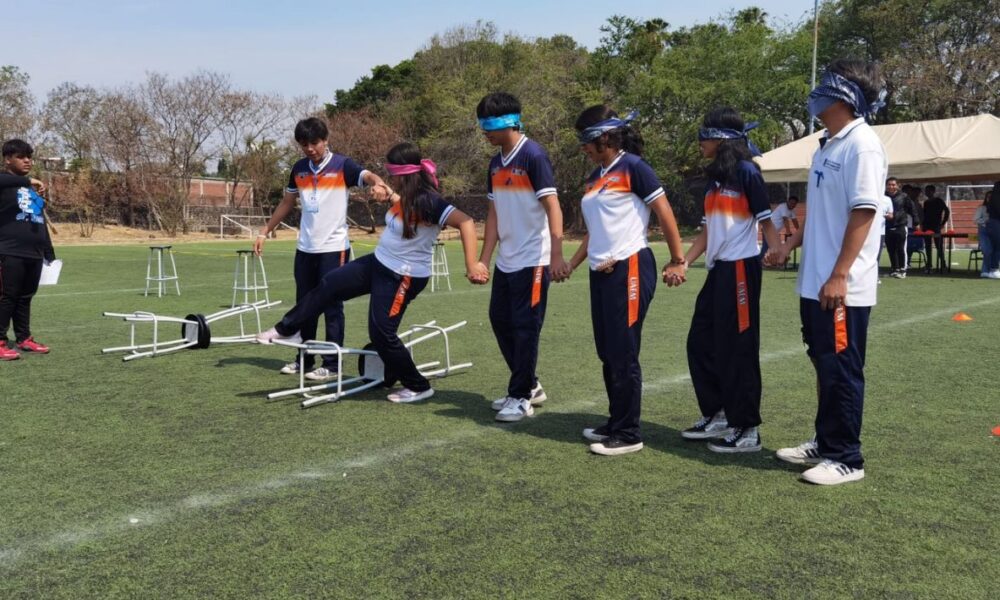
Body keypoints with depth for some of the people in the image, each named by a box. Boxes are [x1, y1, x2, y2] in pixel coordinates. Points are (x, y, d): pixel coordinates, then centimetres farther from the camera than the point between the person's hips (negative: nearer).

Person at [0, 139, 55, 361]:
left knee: (25, 297, 12)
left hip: (35, 254, 7)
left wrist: (50, 253, 20)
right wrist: (27, 181, -35)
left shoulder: (34, 190, 19)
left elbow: (41, 222, 22)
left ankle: (24, 338, 20)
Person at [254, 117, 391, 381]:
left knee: (332, 306, 0)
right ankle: (305, 358, 24)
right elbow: (286, 203, 19)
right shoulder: (299, 169, 9)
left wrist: (378, 184, -48)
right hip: (305, 248, 6)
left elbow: (368, 176, -24)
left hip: (334, 248, -6)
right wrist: (264, 232, 18)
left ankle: (332, 364, 7)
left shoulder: (342, 166, -7)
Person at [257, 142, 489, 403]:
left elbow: (465, 222, -35)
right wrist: (388, 193, 5)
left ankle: (418, 387, 16)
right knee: (329, 284, 10)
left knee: (381, 333, -2)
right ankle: (287, 329, 27)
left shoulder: (428, 201, -26)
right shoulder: (406, 196, 1)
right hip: (379, 263, 9)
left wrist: (471, 266, -41)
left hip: (403, 277, -9)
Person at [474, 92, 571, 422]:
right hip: (506, 260, 9)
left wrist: (556, 255, -25)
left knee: (525, 327, -2)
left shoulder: (533, 156, -12)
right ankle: (530, 385, 28)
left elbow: (552, 206, -18)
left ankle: (521, 397, 11)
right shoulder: (496, 163, 11)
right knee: (500, 320, 13)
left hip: (532, 260, -8)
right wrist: (484, 259, 9)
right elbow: (494, 213, 13)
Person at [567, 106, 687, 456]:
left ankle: (629, 435, 3)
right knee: (607, 353, 12)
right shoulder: (595, 176, 17)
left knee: (623, 354, -6)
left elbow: (664, 212, -9)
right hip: (602, 273, 9)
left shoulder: (632, 167, -7)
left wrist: (677, 261, -9)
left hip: (630, 268, -8)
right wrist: (571, 265, 19)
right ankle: (616, 424, 24)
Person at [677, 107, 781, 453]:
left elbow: (765, 220, -12)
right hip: (718, 270, 9)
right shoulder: (714, 178, 15)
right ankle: (716, 416, 26)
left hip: (740, 269, -9)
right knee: (700, 342, 12)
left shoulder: (746, 172, -8)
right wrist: (683, 262, 11)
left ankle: (747, 430, 7)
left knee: (737, 349, -4)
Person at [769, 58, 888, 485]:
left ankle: (846, 458, 11)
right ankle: (825, 443, 29)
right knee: (825, 367, 17)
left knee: (841, 372, 0)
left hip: (842, 287, -9)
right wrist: (789, 246, 18)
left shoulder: (861, 144, -14)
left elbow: (863, 213, -19)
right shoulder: (827, 146, 15)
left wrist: (838, 276, -23)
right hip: (813, 282, 9)